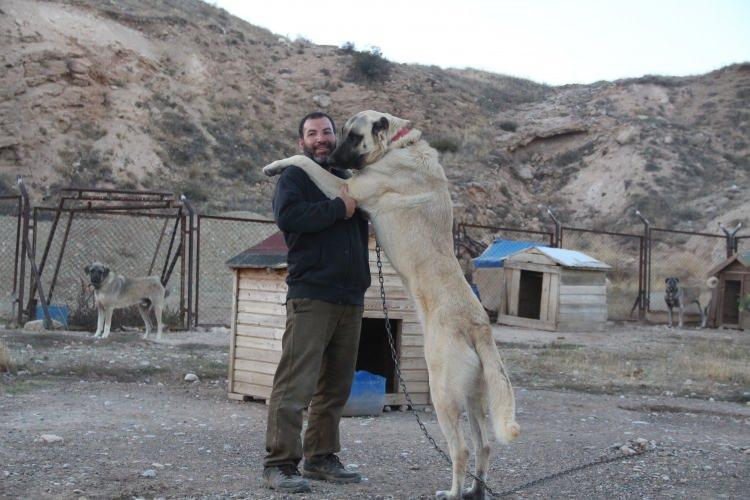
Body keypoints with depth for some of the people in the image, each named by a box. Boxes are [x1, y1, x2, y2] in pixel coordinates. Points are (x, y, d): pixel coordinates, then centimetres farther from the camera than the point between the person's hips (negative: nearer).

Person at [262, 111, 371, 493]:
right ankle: (280, 463, -8)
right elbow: (287, 216, -18)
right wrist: (338, 209, -14)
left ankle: (320, 457, 19)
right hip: (311, 297, -7)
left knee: (335, 386, 10)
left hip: (351, 300, 7)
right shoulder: (294, 177, 2)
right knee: (296, 384, -11)